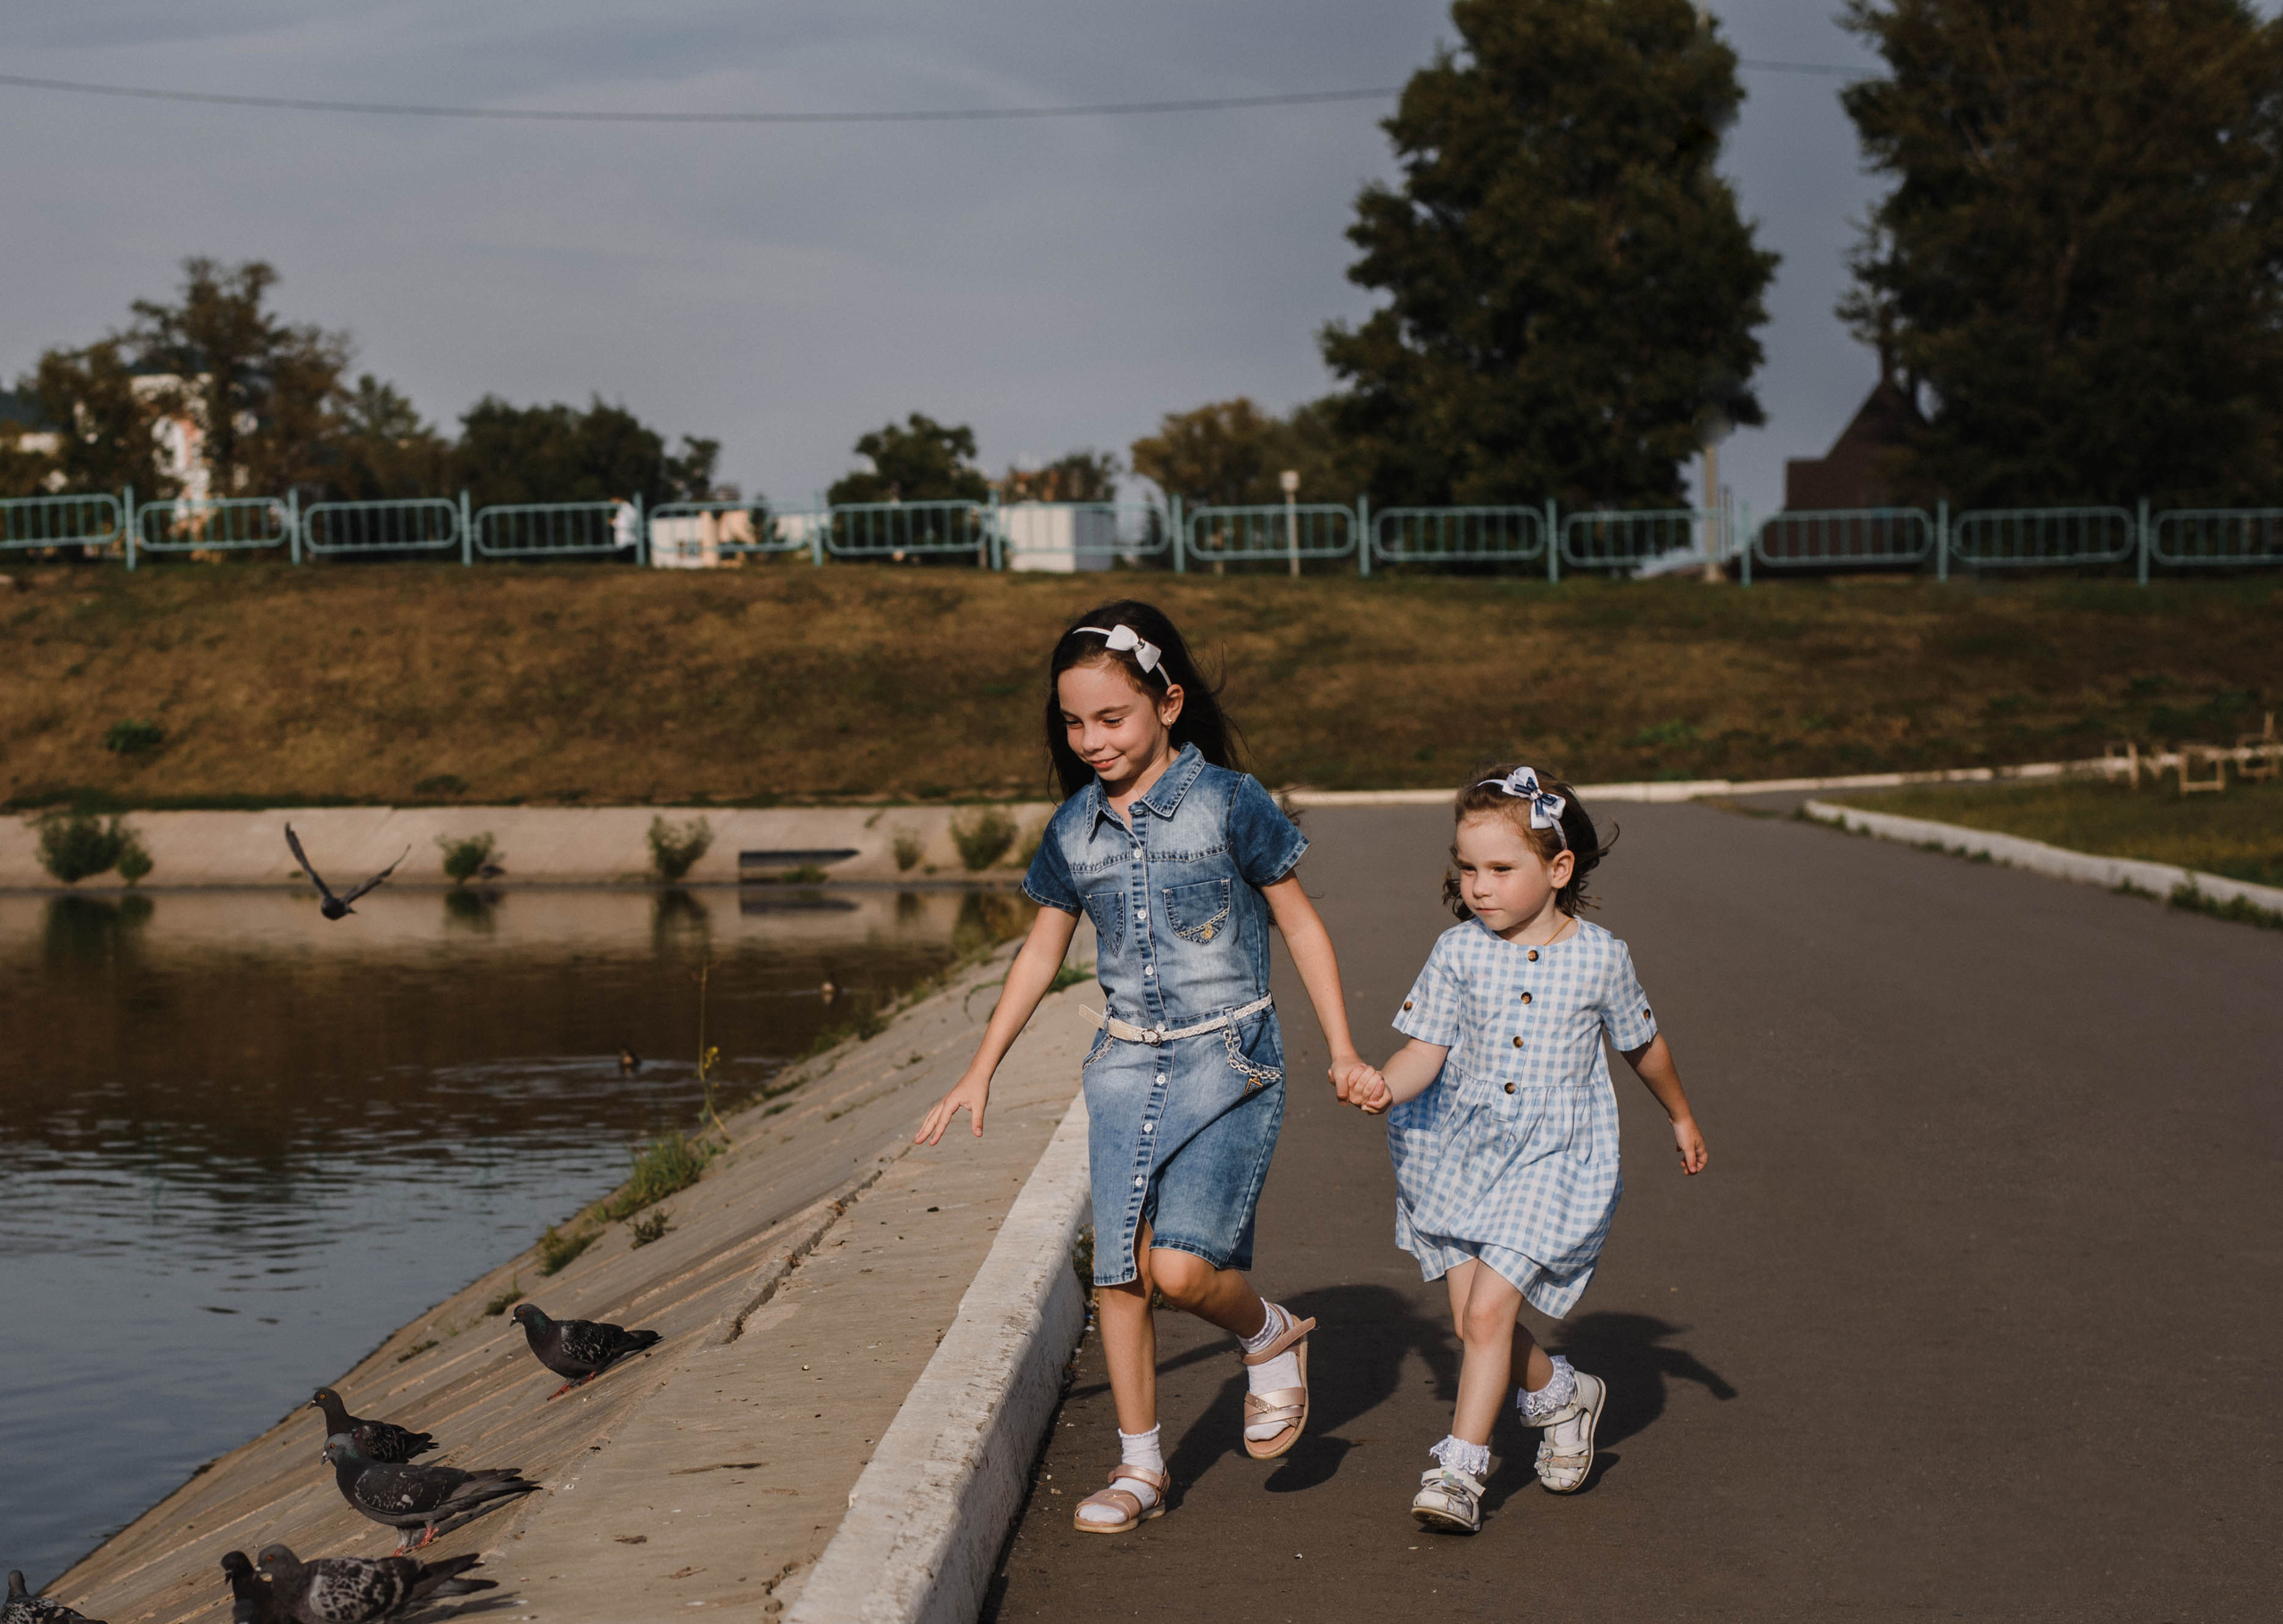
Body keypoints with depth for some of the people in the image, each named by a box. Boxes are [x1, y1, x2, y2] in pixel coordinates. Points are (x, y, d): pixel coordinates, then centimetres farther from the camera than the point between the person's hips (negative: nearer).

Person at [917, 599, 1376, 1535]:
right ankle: (1140, 1468, 15)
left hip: (1228, 1061, -5)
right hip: (1126, 1066, 5)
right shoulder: (1073, 830, 5)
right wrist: (980, 1071, 17)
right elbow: (1042, 951, 16)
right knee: (1119, 1275, 2)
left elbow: (1299, 924, 0)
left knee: (1181, 1266, -17)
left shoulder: (1228, 803, -8)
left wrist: (1343, 1050, -3)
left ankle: (1270, 1336, 16)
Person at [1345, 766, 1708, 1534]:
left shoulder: (1600, 958, -5)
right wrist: (1386, 1085, -29)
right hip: (1461, 1148, 3)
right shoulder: (1458, 953, -3)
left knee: (1488, 1310, -14)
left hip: (1553, 1158, -3)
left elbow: (1642, 1045, 13)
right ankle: (1562, 1393, 33)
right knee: (1473, 1321, 4)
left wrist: (1681, 1117, 27)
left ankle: (1460, 1469, -5)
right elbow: (1426, 1049, -7)